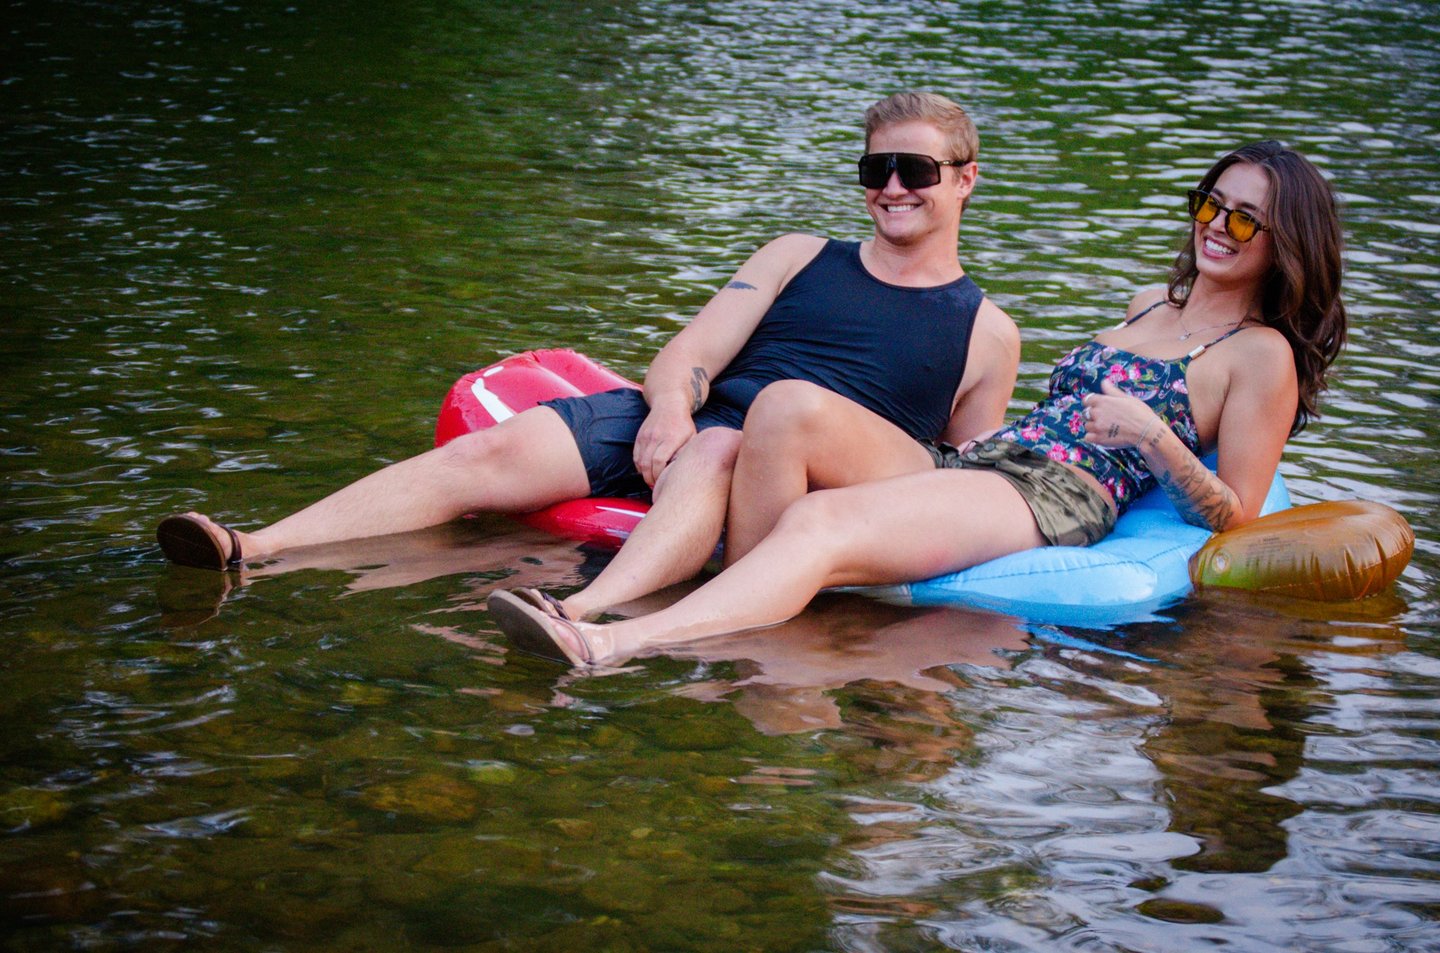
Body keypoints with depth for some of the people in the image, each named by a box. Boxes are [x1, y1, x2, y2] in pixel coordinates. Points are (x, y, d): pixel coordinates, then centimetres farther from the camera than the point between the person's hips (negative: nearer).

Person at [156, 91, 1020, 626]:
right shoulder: (797, 259, 23)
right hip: (677, 426, 4)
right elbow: (692, 352, 12)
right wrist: (668, 406, -12)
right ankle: (252, 551, -28)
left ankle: (583, 614, -68)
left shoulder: (987, 332, 16)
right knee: (490, 450, -19)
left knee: (713, 461, -41)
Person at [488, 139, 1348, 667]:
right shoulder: (1151, 305, 29)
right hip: (971, 465, 8)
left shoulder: (1262, 355, 7)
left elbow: (1236, 519, 1)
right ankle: (749, 618, -32)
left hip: (1061, 501, -8)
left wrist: (1154, 437, -15)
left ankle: (606, 648, -51)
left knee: (824, 523, -34)